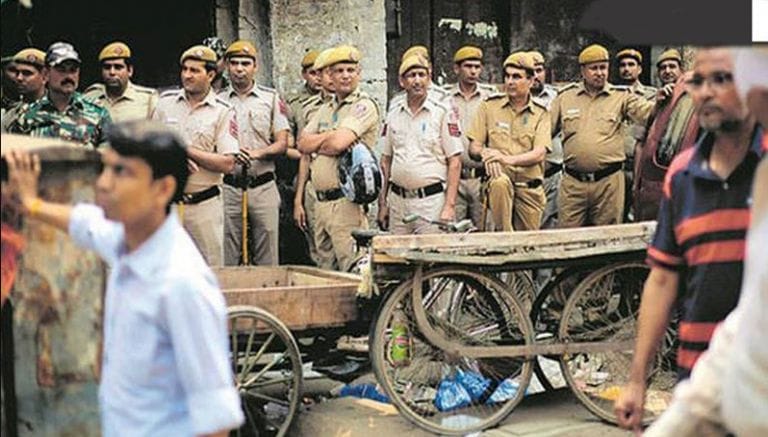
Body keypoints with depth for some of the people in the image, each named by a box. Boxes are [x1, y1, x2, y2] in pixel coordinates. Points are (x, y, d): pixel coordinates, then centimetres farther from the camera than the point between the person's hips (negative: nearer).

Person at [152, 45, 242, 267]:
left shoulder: (223, 111, -2)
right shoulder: (165, 102, 8)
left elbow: (227, 164, -9)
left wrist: (187, 150, -13)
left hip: (205, 204, -2)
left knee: (210, 271, 0)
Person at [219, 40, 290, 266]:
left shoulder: (272, 99, 8)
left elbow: (282, 143, 3)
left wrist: (258, 153, -16)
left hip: (263, 186, 0)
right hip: (228, 186, 0)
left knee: (268, 260, 0)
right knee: (227, 260, 2)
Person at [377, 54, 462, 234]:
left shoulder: (443, 113, -2)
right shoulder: (393, 115, 11)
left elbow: (454, 162, -5)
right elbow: (385, 161, 14)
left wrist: (449, 206, -12)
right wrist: (382, 203, 9)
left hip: (431, 201, -4)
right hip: (397, 200, 4)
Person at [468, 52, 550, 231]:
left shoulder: (540, 114, 7)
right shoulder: (489, 106, 7)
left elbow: (539, 154, -8)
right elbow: (473, 148, 5)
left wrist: (508, 159, -24)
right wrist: (485, 153, -19)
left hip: (530, 189, 2)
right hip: (499, 180, -2)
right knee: (500, 182, -36)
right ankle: (503, 235, -26)